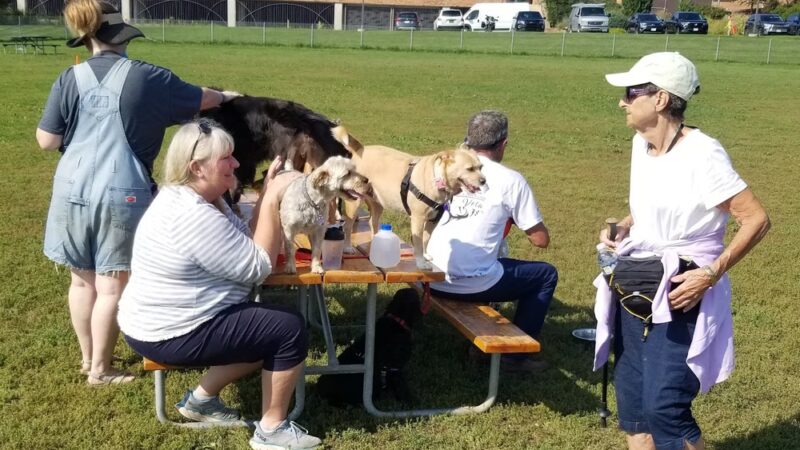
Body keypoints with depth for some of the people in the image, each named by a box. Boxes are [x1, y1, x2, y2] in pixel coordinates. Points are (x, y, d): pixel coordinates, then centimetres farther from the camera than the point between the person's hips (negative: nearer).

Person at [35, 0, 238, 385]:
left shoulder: (70, 79, 0)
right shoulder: (147, 77, -4)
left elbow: (46, 141, 1)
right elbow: (201, 100, 10)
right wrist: (226, 96, 30)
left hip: (73, 191, 3)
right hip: (122, 194, -3)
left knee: (82, 280, 17)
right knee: (111, 286, 6)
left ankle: (87, 359, 32)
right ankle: (100, 370, 15)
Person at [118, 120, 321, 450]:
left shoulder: (193, 197, 6)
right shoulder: (193, 216, -27)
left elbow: (246, 246, 6)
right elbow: (258, 267, -21)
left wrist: (268, 193, -3)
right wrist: (272, 200, -17)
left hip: (164, 321, 11)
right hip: (170, 335, -11)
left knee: (270, 324, 19)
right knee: (290, 330, -9)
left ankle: (203, 397, 22)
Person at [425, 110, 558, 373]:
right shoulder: (511, 180, -5)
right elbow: (541, 240, -2)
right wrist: (523, 223, 21)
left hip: (433, 280, 6)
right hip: (473, 284, -6)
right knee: (546, 275, 17)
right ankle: (515, 355, 17)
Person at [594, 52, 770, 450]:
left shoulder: (702, 154, -20)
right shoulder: (641, 143, 5)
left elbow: (756, 220, -18)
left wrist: (712, 273, -24)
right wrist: (622, 229, 3)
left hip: (680, 298, -8)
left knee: (663, 409, -12)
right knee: (632, 405, 13)